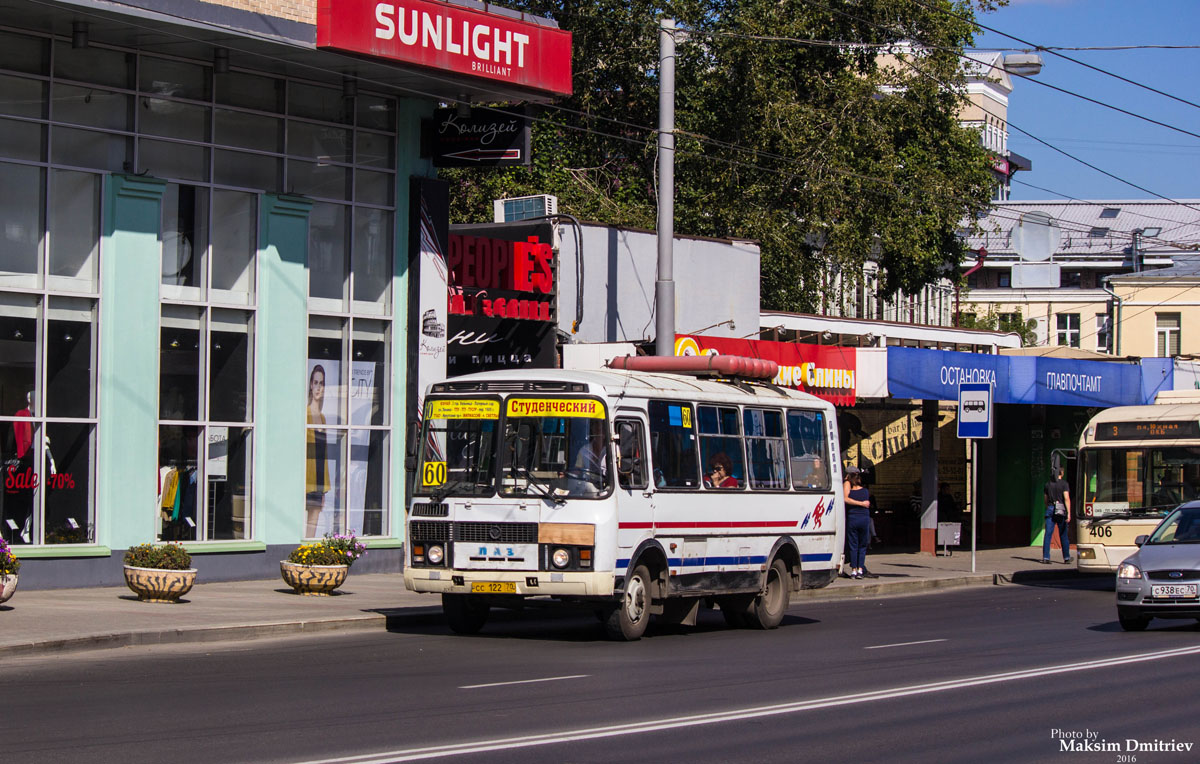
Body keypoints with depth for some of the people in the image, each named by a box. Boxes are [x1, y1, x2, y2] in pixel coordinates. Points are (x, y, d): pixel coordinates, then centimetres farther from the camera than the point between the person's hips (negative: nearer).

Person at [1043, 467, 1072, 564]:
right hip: (1061, 510, -2)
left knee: (1048, 534, -2)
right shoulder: (1064, 484, -4)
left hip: (1050, 509, 2)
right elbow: (1067, 498, -13)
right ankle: (1066, 557, 18)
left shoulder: (1048, 484, 9)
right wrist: (1069, 513, -16)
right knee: (1063, 535, 9)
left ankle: (1045, 558, -11)